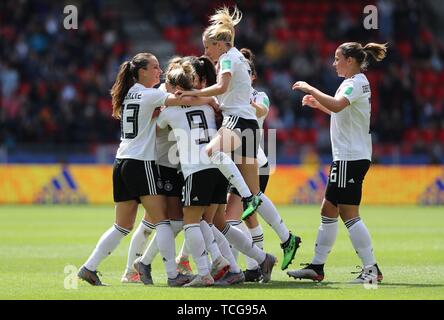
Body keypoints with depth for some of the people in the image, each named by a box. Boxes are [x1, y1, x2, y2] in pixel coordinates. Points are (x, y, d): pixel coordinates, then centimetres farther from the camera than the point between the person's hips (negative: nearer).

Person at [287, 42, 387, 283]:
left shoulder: (356, 83, -13)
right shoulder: (355, 82, 17)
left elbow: (337, 105, -31)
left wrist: (311, 90, -21)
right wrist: (318, 104, 23)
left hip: (351, 158, -10)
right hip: (347, 157, 10)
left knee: (349, 213, -10)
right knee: (328, 210, 12)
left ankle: (371, 270, -9)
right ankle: (316, 267, 16)